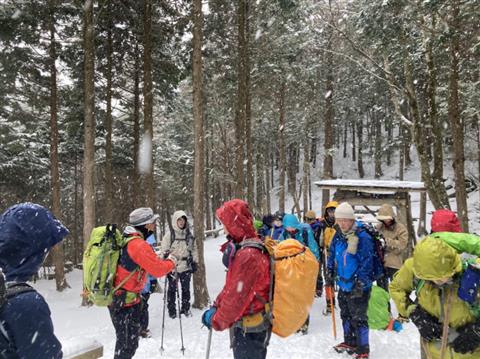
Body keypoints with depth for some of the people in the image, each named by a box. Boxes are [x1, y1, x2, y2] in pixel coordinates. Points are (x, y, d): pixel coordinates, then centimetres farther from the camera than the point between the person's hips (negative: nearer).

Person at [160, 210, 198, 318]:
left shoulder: (189, 234, 4)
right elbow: (164, 250, -5)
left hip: (186, 266, 3)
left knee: (186, 289, 13)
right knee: (172, 289, 8)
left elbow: (194, 249, 12)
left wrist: (194, 262, 10)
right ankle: (171, 310, 23)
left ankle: (185, 308, 28)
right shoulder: (170, 234, -8)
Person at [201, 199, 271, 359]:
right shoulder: (243, 249, 3)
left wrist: (217, 321, -11)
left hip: (249, 331, -9)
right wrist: (216, 307, 4)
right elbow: (231, 286, 9)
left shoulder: (248, 255, -28)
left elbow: (237, 297, -25)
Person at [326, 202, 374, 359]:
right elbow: (332, 256, 13)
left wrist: (360, 284, -21)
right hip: (343, 284, 7)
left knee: (358, 318, 5)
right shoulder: (338, 236, 2)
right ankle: (349, 341, 40)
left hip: (358, 287, -7)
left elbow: (367, 262, -21)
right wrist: (330, 275, 11)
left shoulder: (362, 237, -21)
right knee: (345, 315, 21)